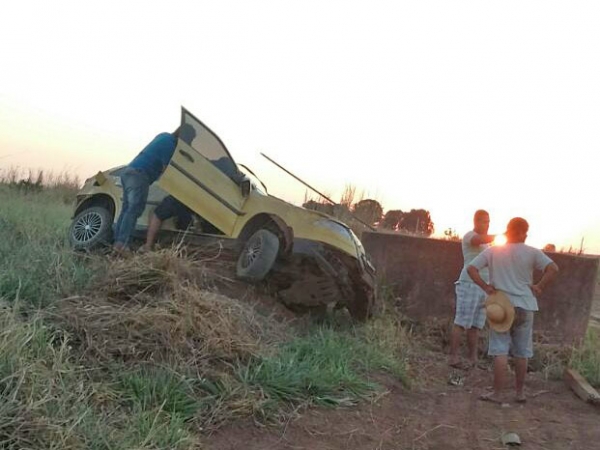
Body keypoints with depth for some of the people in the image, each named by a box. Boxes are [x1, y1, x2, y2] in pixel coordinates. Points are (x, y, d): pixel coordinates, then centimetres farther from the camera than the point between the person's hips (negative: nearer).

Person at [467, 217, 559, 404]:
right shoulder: (532, 253, -1)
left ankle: (497, 393, 2)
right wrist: (539, 287, -3)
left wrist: (485, 286, -2)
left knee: (500, 350, 1)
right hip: (524, 307, 1)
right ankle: (520, 392, 21)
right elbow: (553, 268, -11)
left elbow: (471, 268, -5)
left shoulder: (492, 251, 1)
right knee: (522, 352, 12)